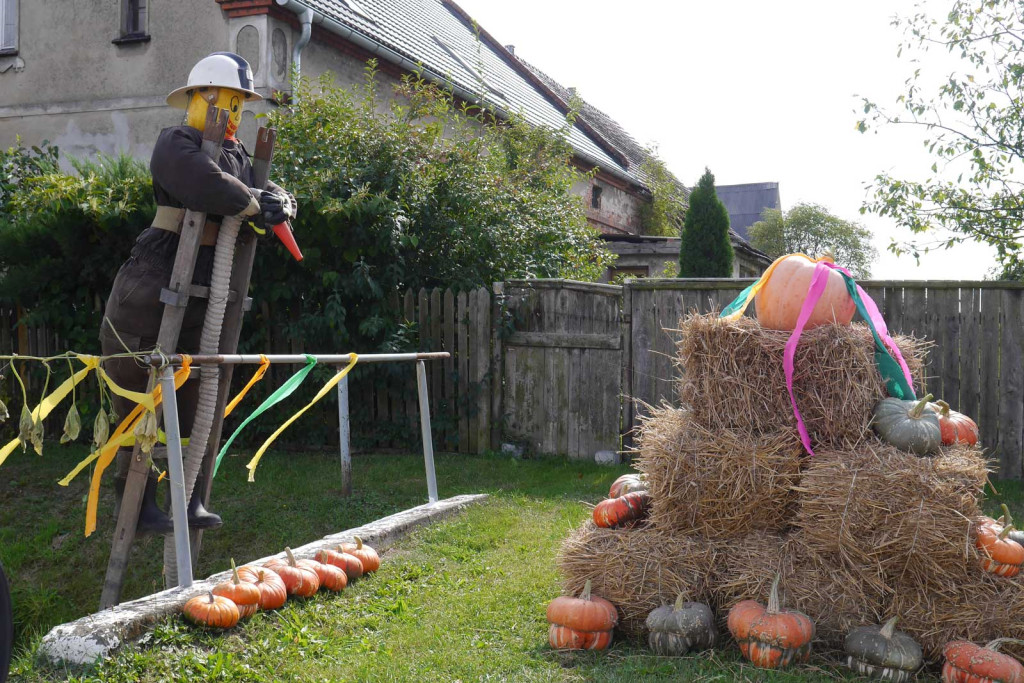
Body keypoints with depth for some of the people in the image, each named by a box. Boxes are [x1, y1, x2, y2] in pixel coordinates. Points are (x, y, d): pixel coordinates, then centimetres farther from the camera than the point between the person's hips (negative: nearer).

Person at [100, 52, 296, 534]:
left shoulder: (238, 156, 19)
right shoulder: (176, 143, -7)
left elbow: (270, 194, 15)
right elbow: (209, 186, -26)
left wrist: (278, 202, -9)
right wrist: (255, 206, -14)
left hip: (206, 291, 7)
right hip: (155, 284, -7)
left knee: (195, 395, 7)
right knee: (142, 392, -2)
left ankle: (191, 499, 12)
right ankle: (136, 499, 7)